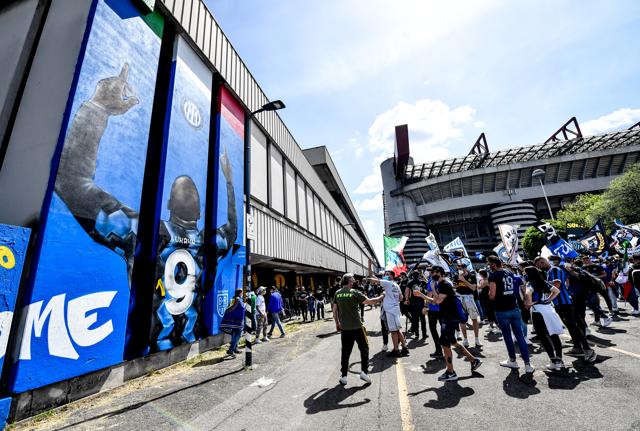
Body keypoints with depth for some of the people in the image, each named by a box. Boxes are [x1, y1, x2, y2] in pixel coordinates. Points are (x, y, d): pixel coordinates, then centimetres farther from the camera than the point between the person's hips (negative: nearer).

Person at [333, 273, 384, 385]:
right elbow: (369, 301, -9)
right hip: (357, 327, -4)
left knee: (345, 352, 13)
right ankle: (364, 372, 13)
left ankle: (343, 376, 16)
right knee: (364, 349, 15)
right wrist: (381, 297, 6)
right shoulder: (354, 292, -13)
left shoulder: (337, 293, 0)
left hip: (344, 328, 4)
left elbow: (334, 311, 3)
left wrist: (337, 324, 15)